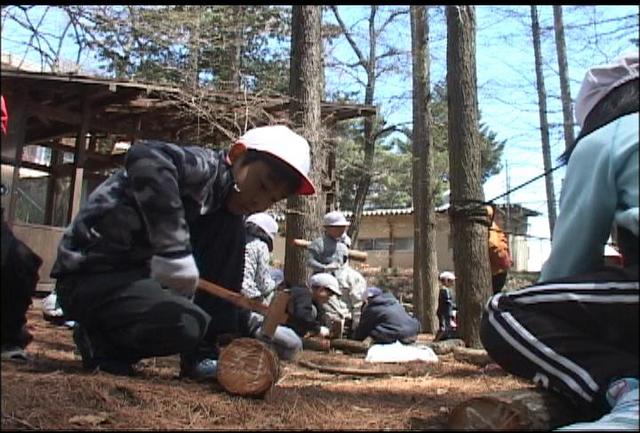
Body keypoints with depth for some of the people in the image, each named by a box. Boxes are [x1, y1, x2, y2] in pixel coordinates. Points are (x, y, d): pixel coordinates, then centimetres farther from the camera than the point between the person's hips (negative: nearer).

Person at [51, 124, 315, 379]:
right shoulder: (206, 167, -18)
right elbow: (146, 156, -41)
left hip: (143, 271, 9)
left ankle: (204, 355, 0)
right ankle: (100, 342, 0)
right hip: (89, 276, -8)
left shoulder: (228, 209, 7)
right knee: (187, 324, -32)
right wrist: (174, 251, -41)